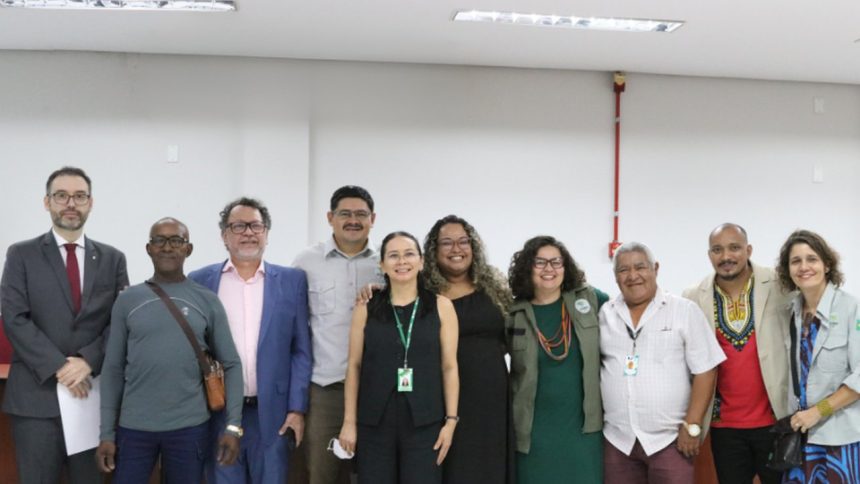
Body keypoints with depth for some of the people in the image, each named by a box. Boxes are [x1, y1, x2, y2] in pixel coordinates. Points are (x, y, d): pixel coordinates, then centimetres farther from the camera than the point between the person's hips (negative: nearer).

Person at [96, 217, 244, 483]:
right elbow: (113, 369, 6)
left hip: (190, 426, 0)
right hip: (134, 426, 0)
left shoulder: (207, 301, 2)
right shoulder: (127, 300, 4)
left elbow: (231, 364, 3)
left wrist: (233, 425, -5)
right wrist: (107, 432, 2)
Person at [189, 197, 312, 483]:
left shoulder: (292, 281, 3)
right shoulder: (200, 281, 4)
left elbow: (301, 350, 3)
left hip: (272, 412, 0)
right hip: (218, 411, 0)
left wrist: (297, 407, -3)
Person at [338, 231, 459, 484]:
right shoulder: (366, 309, 3)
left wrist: (451, 420, -3)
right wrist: (349, 421, 1)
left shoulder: (441, 306, 2)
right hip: (374, 420, 1)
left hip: (424, 421, 0)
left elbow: (449, 366, 2)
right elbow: (354, 367, 4)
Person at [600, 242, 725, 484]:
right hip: (617, 439, 3)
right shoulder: (604, 314, 7)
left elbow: (704, 371, -4)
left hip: (669, 439, -3)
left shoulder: (685, 310, -2)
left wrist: (692, 426, -9)